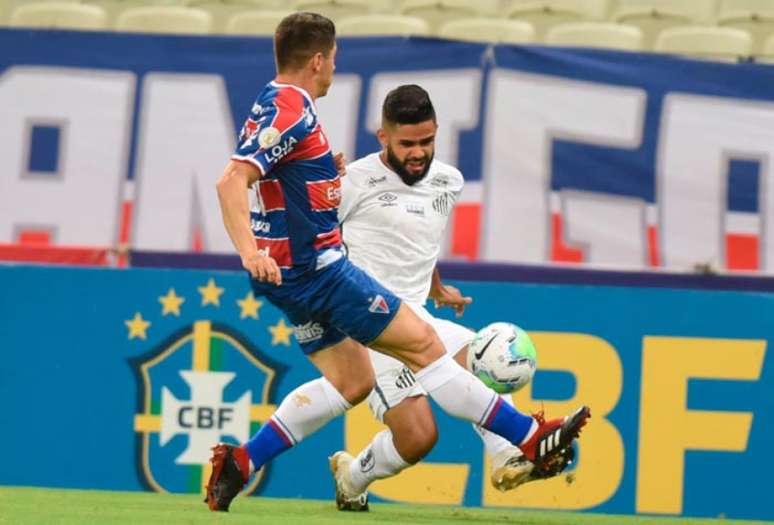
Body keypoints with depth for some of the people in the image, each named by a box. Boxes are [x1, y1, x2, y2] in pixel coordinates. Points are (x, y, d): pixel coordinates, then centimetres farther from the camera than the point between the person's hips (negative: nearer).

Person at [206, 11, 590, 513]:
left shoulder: (273, 105, 13)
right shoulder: (292, 110, -17)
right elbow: (232, 180, -28)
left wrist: (324, 171, 21)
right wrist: (251, 252, -38)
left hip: (292, 274, 11)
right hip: (316, 268, -10)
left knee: (351, 381, 13)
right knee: (422, 342, -6)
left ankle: (241, 460, 6)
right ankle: (531, 438, -4)